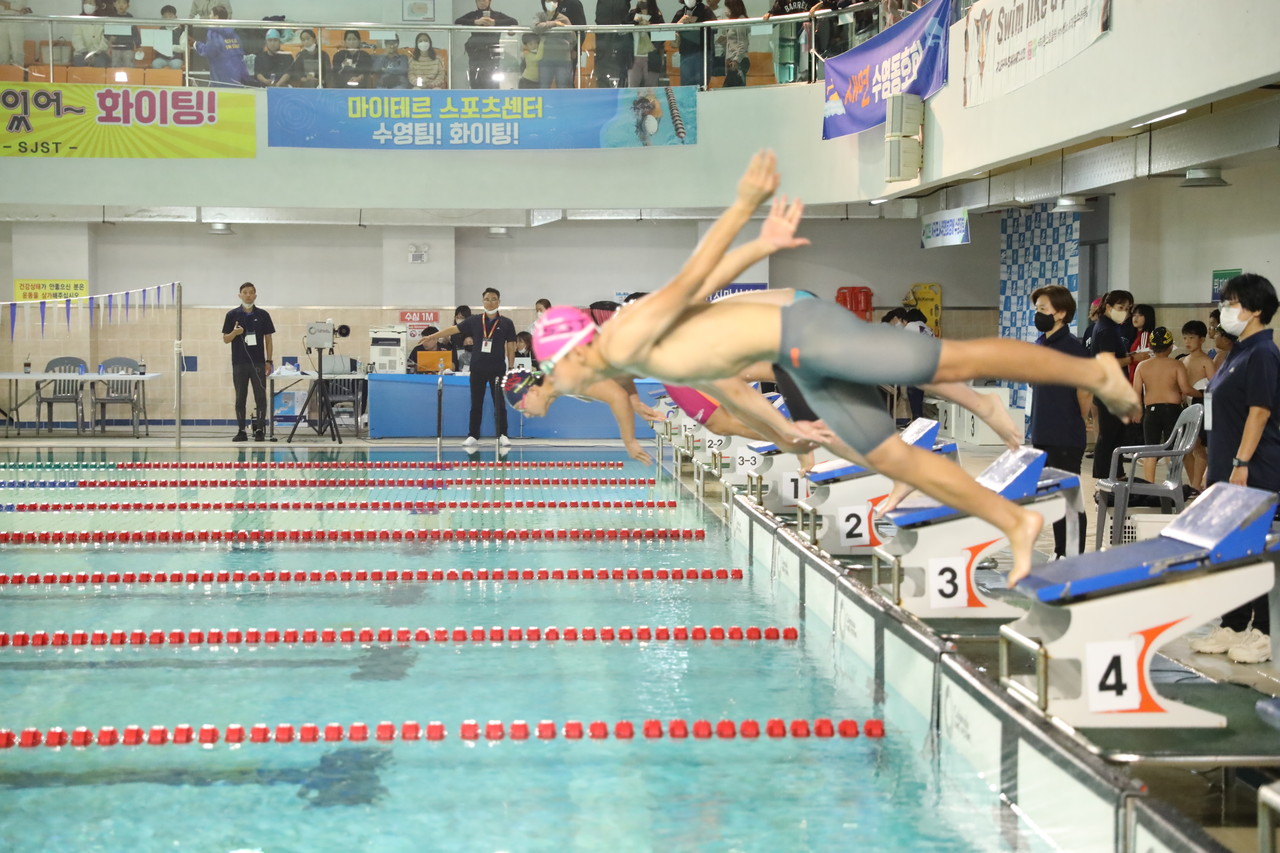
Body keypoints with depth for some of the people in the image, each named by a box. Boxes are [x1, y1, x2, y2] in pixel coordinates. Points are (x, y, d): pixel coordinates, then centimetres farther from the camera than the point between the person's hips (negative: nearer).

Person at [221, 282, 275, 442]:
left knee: (260, 397, -2)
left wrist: (269, 361, -1)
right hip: (239, 363, 0)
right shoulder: (232, 315, 3)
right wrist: (235, 332, -18)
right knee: (240, 398, 4)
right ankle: (241, 431, 9)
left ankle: (260, 430, 2)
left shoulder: (263, 315, 4)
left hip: (258, 363, 0)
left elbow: (268, 339, 5)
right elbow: (225, 339, 4)